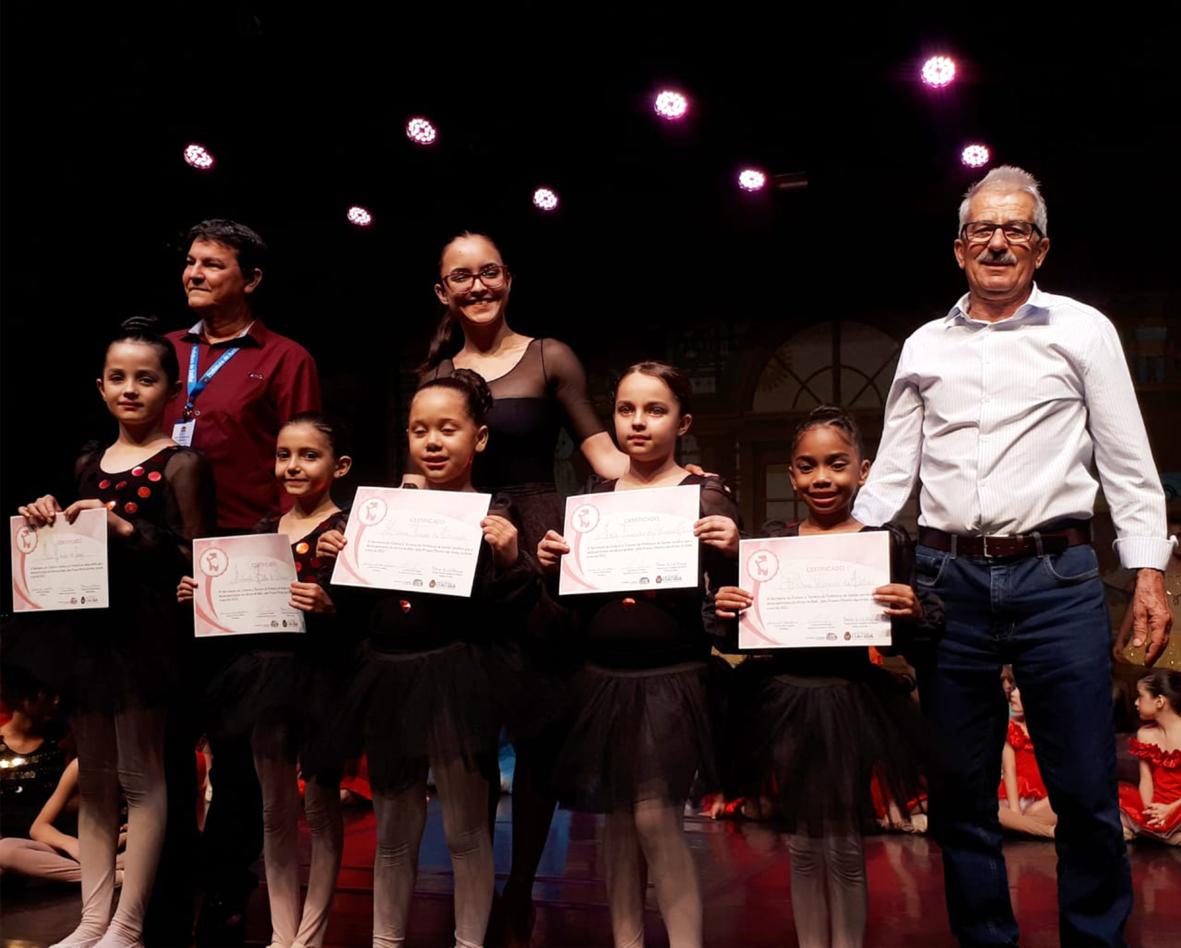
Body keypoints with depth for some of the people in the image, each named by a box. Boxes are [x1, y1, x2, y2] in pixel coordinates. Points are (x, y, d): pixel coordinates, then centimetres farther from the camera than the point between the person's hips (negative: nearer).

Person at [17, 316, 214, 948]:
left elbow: (196, 557, -11)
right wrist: (49, 521, 2)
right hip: (89, 625, 7)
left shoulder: (180, 464, -7)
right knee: (93, 778, 12)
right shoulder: (90, 463, 12)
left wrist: (126, 529, -19)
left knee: (139, 774, 0)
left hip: (146, 628, -7)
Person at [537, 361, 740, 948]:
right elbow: (574, 595, 14)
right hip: (602, 677, 5)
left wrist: (731, 552, -27)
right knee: (618, 819, 11)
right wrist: (551, 563, -5)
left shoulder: (705, 495, -4)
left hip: (671, 679, -4)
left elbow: (728, 592, -8)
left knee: (656, 817, -8)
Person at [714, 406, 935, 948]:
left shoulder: (888, 542, -4)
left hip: (853, 703, -2)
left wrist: (913, 613, -23)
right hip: (785, 702, 2)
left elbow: (924, 630, -3)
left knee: (844, 846, 8)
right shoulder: (771, 540, 2)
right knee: (802, 845, 13)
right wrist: (725, 611, -14)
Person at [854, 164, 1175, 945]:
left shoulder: (1083, 330, 6)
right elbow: (892, 472, 13)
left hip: (1057, 578, -2)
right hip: (950, 580, 2)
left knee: (1087, 792, 0)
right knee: (960, 790, 8)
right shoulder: (924, 347, 12)